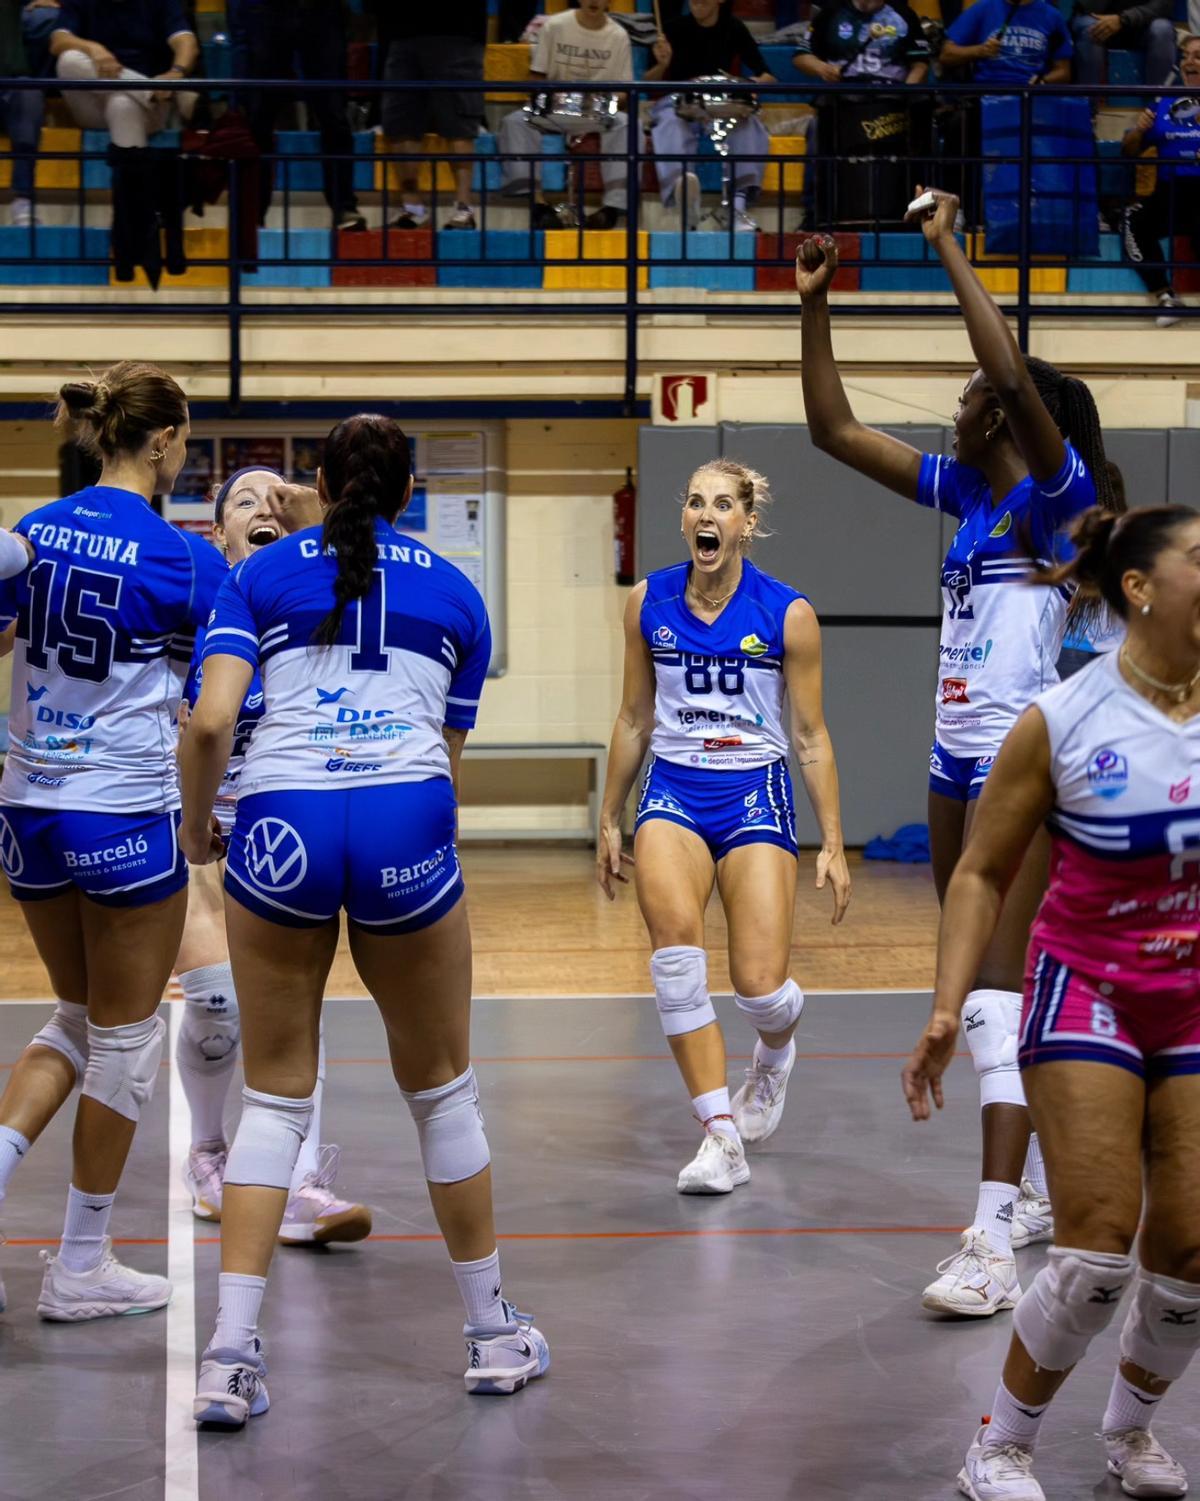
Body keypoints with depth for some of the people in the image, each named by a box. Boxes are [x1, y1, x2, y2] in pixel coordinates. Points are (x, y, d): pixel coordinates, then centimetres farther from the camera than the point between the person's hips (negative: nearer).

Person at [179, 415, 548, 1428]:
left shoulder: (263, 574, 15)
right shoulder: (453, 592, 20)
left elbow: (211, 721, 1)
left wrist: (196, 824, 16)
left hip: (282, 822, 0)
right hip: (407, 825, 0)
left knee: (276, 1096, 10)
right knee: (440, 1088, 16)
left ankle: (229, 1357, 1)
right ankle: (495, 1337, 26)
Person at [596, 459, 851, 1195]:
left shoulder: (787, 614, -5)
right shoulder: (649, 603, 2)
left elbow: (810, 736, 1)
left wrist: (833, 846, 0)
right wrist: (610, 820, 16)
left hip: (755, 795, -1)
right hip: (673, 791, 2)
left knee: (761, 988, -9)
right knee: (676, 938, -26)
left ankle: (775, 1055, 33)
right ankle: (721, 1135, -22)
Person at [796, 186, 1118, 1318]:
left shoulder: (1056, 493, -10)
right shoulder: (965, 491, 12)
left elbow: (1015, 379, -27)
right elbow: (834, 430, 15)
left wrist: (949, 248, -23)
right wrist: (813, 303, 8)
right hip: (958, 760, 9)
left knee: (995, 993, -16)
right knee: (980, 985, 14)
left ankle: (992, 1245, -21)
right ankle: (1037, 1190, 26)